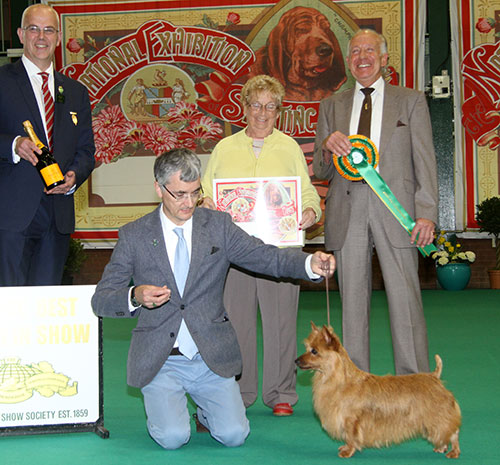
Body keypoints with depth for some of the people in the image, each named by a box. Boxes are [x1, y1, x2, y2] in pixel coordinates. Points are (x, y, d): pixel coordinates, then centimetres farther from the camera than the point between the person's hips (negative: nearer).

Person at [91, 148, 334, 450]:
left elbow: (268, 257, -3)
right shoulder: (134, 236, 0)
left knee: (233, 434, -13)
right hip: (160, 362, -1)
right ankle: (166, 404, 17)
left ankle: (205, 409, 22)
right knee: (173, 437, -19)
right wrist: (135, 297, -23)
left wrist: (310, 263, -22)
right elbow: (101, 300, -1)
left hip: (211, 357, 2)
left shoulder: (219, 226, 4)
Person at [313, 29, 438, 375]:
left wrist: (427, 213, -8)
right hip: (347, 212, 2)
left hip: (395, 209, -2)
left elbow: (425, 161, 4)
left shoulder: (411, 101, 11)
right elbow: (320, 172, 14)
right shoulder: (332, 106, 16)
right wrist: (327, 147, -10)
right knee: (353, 301, 5)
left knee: (405, 299, -6)